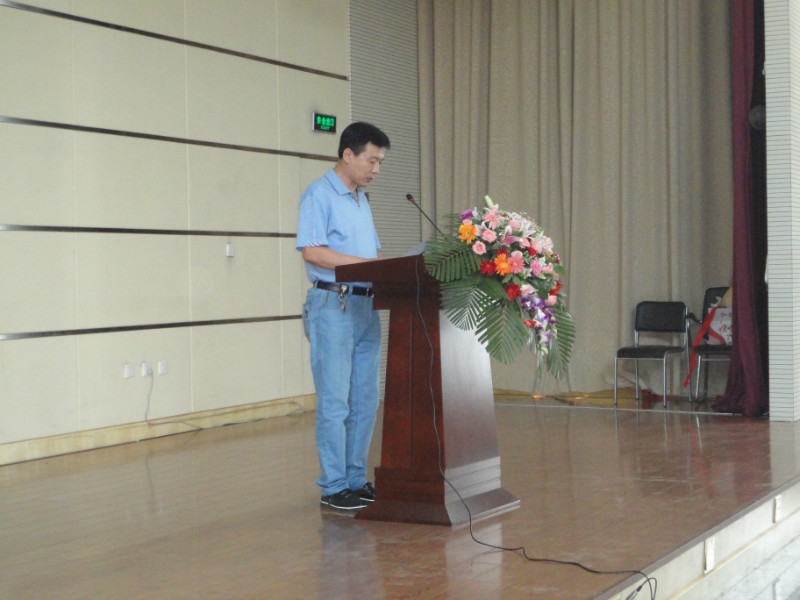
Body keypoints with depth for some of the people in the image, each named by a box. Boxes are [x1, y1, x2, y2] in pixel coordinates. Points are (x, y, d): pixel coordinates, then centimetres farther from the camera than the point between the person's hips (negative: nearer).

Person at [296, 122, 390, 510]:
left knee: (365, 401, 9)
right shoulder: (319, 195, -6)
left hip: (366, 306, 8)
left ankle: (356, 479, 17)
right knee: (335, 402, -5)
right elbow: (312, 251, -17)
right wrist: (368, 265, -19)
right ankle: (333, 487, 1)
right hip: (333, 305, -8)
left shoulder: (360, 200, 20)